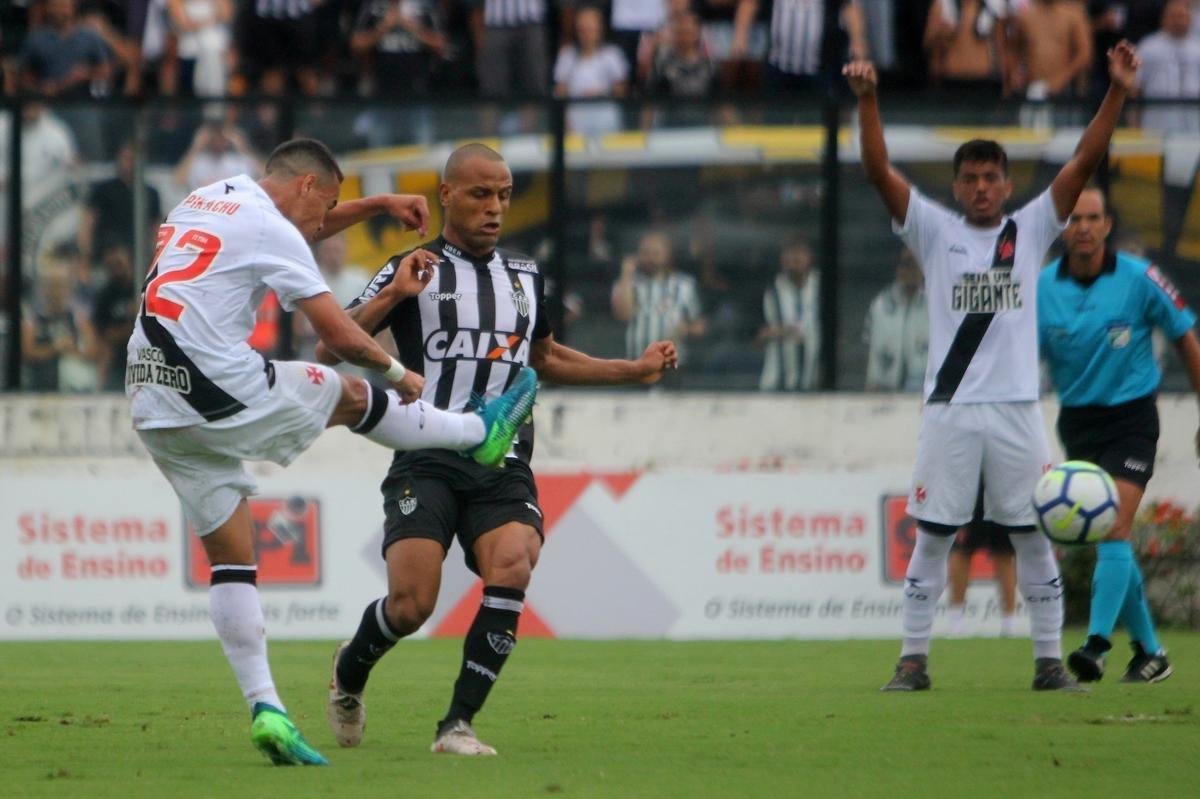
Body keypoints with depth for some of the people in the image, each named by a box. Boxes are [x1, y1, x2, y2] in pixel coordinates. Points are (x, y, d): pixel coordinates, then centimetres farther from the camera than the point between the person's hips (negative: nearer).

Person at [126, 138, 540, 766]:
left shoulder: (210, 199, 19)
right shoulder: (269, 229, -6)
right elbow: (339, 336, -6)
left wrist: (378, 205, 40)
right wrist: (397, 371, 11)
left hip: (152, 407, 8)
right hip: (221, 390, -8)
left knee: (231, 554, 8)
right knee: (350, 394, 15)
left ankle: (264, 707, 2)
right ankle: (481, 433, 36)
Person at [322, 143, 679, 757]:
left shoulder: (526, 276, 20)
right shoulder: (414, 270, 5)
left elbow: (546, 357, 38)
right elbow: (330, 348, -1)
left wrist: (636, 369, 31)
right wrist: (389, 298, -15)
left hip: (503, 466, 3)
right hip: (427, 463, -3)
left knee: (511, 568, -26)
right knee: (410, 606, -15)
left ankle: (457, 724, -17)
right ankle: (348, 674, 21)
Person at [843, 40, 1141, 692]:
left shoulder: (1030, 231, 9)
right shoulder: (935, 233, 6)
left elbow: (1084, 163, 2)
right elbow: (879, 172, -3)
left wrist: (1117, 93, -8)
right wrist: (867, 100, -16)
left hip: (1015, 410, 1)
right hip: (949, 411, -1)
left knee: (1033, 539, 3)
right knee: (931, 538, 2)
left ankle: (1049, 661, 8)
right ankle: (914, 659, 7)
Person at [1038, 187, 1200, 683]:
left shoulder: (1139, 279, -9)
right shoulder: (1042, 288, -3)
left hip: (1131, 417, -3)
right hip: (1077, 420, 4)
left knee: (1113, 531, -19)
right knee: (1111, 544, 7)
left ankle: (1097, 644, -27)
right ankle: (1149, 650, 20)